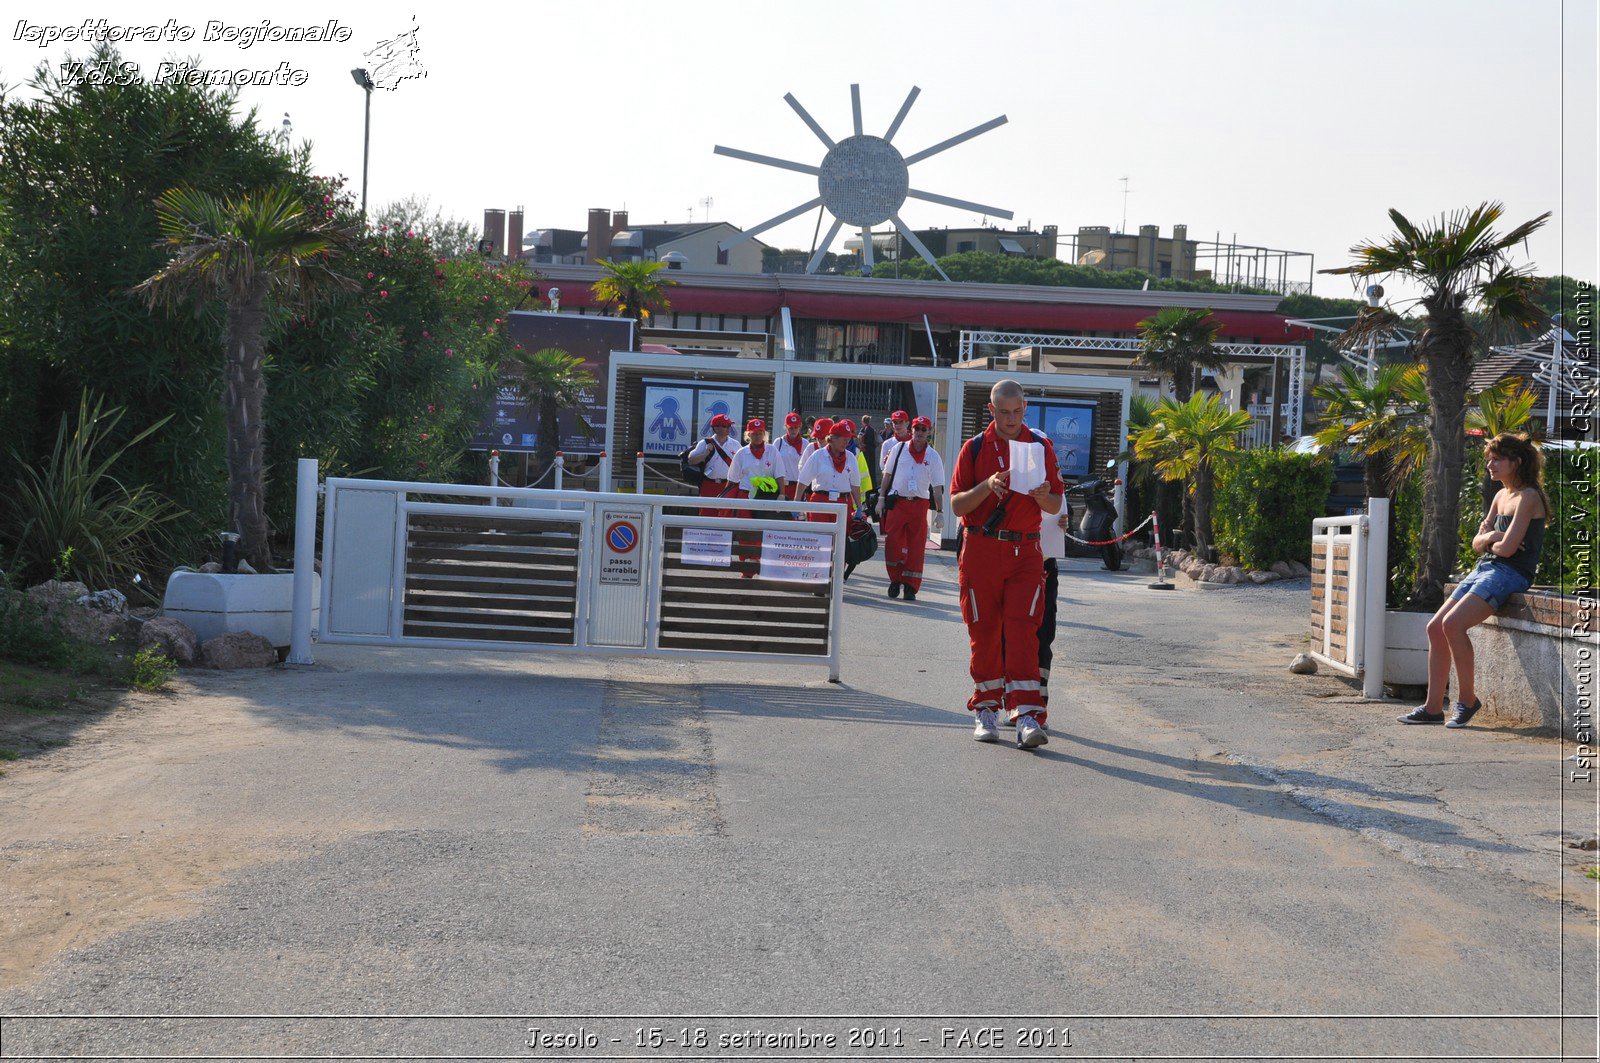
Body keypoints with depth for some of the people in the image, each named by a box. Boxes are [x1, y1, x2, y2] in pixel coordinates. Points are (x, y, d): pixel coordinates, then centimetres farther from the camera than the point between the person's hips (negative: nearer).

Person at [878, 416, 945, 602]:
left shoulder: (933, 457, 4)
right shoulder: (899, 449, 5)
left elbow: (937, 487, 5)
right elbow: (888, 475, 11)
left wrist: (940, 511, 1)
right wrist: (882, 498, 7)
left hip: (919, 504, 0)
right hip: (896, 502, 0)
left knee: (916, 546, -1)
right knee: (892, 543, -5)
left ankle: (910, 587, 6)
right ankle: (895, 580, 11)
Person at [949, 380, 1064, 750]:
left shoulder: (1041, 447, 7)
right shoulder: (975, 448, 4)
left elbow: (1056, 506, 9)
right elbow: (957, 504, -1)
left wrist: (1042, 496, -13)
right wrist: (987, 486, -18)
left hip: (1025, 552, 0)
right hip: (981, 550, 0)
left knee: (1023, 629, -10)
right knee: (984, 632, 5)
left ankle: (1026, 716, -14)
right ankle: (986, 709, 19)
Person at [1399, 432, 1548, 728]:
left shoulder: (1528, 497, -10)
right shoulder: (1501, 497, 18)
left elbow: (1508, 547, -18)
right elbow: (1478, 543, 14)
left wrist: (1490, 542, 3)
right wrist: (1490, 537, -8)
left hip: (1511, 573, -9)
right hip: (1485, 569, 9)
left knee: (1453, 623, -26)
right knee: (1436, 627, 0)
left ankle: (1467, 699, -12)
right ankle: (1433, 707, 3)